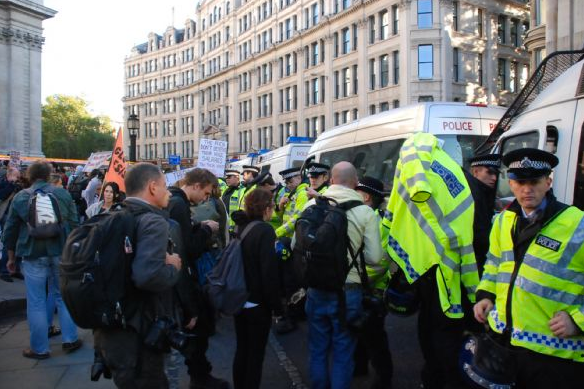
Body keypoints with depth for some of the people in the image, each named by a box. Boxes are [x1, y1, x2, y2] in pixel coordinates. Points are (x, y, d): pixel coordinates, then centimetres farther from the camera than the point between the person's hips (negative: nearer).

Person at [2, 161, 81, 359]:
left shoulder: (20, 197, 1)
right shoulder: (63, 194, 1)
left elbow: (10, 230, 7)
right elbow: (74, 224, 3)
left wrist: (11, 257, 18)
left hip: (33, 255, -1)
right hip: (61, 253, 1)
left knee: (36, 303, 6)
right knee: (64, 297, 14)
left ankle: (39, 348, 15)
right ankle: (70, 339, 20)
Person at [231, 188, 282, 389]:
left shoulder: (240, 227, 4)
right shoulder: (264, 230, -18)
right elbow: (269, 271, -21)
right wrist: (276, 305, -13)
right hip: (257, 303, -7)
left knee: (241, 349, 20)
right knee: (256, 353, 8)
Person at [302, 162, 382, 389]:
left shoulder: (312, 205, -4)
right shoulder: (365, 212, -9)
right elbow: (374, 257, -10)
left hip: (316, 290, 2)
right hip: (348, 292, -2)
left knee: (318, 349, 20)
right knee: (343, 353, 13)